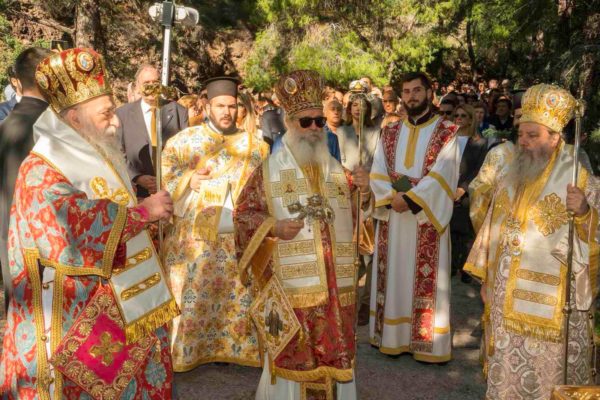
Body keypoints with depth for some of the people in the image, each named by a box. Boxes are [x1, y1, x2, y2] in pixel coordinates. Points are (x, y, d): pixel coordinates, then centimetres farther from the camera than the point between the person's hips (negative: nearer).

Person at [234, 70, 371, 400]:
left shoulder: (336, 170, 11)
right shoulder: (269, 170, 0)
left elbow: (354, 217, 14)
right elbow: (243, 215, -1)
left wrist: (364, 194, -5)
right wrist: (273, 227, -18)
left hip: (333, 284, 4)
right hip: (290, 285, -4)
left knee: (334, 354, 11)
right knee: (293, 356, 4)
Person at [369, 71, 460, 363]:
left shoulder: (446, 132, -2)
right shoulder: (390, 134, 11)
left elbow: (441, 175, -13)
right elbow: (377, 173, 3)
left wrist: (409, 199, -20)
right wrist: (392, 197, -15)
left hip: (425, 219, -4)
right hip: (392, 218, 4)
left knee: (424, 280, 0)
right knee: (393, 275, 9)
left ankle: (427, 342, 10)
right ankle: (393, 336, 20)